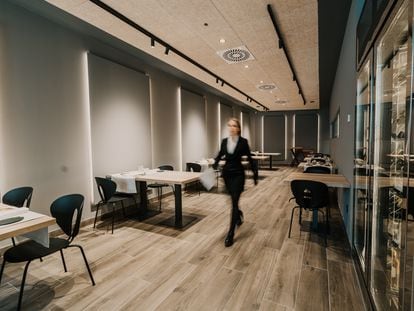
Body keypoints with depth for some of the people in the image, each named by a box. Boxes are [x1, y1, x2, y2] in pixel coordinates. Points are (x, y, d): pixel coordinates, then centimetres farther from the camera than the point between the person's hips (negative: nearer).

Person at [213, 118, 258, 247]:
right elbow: (220, 155, 16)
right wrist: (214, 166, 1)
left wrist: (255, 174, 0)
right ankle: (239, 214, 50)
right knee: (233, 200, 18)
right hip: (226, 173, 4)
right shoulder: (224, 141, 4)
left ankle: (231, 233, 0)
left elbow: (249, 158, -2)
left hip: (238, 174, -4)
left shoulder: (243, 141, -7)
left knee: (234, 202, -8)